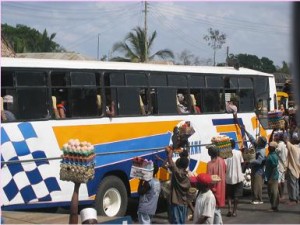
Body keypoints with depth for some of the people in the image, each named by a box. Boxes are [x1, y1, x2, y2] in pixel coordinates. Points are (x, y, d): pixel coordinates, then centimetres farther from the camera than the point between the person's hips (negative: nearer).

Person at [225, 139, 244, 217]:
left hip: (229, 177, -1)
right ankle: (234, 211, 7)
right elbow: (242, 163, 3)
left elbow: (225, 166, -13)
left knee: (229, 195, 13)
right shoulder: (239, 153, -4)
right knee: (236, 195, 10)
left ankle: (230, 209, -4)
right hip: (238, 177, 1)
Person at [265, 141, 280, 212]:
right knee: (270, 191, 14)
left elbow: (274, 168, -21)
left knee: (273, 192, -5)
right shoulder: (270, 155, 10)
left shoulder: (274, 156, -19)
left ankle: (274, 207, 0)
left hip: (273, 177, -10)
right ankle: (274, 206, 21)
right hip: (270, 177, 10)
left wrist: (271, 178, -21)